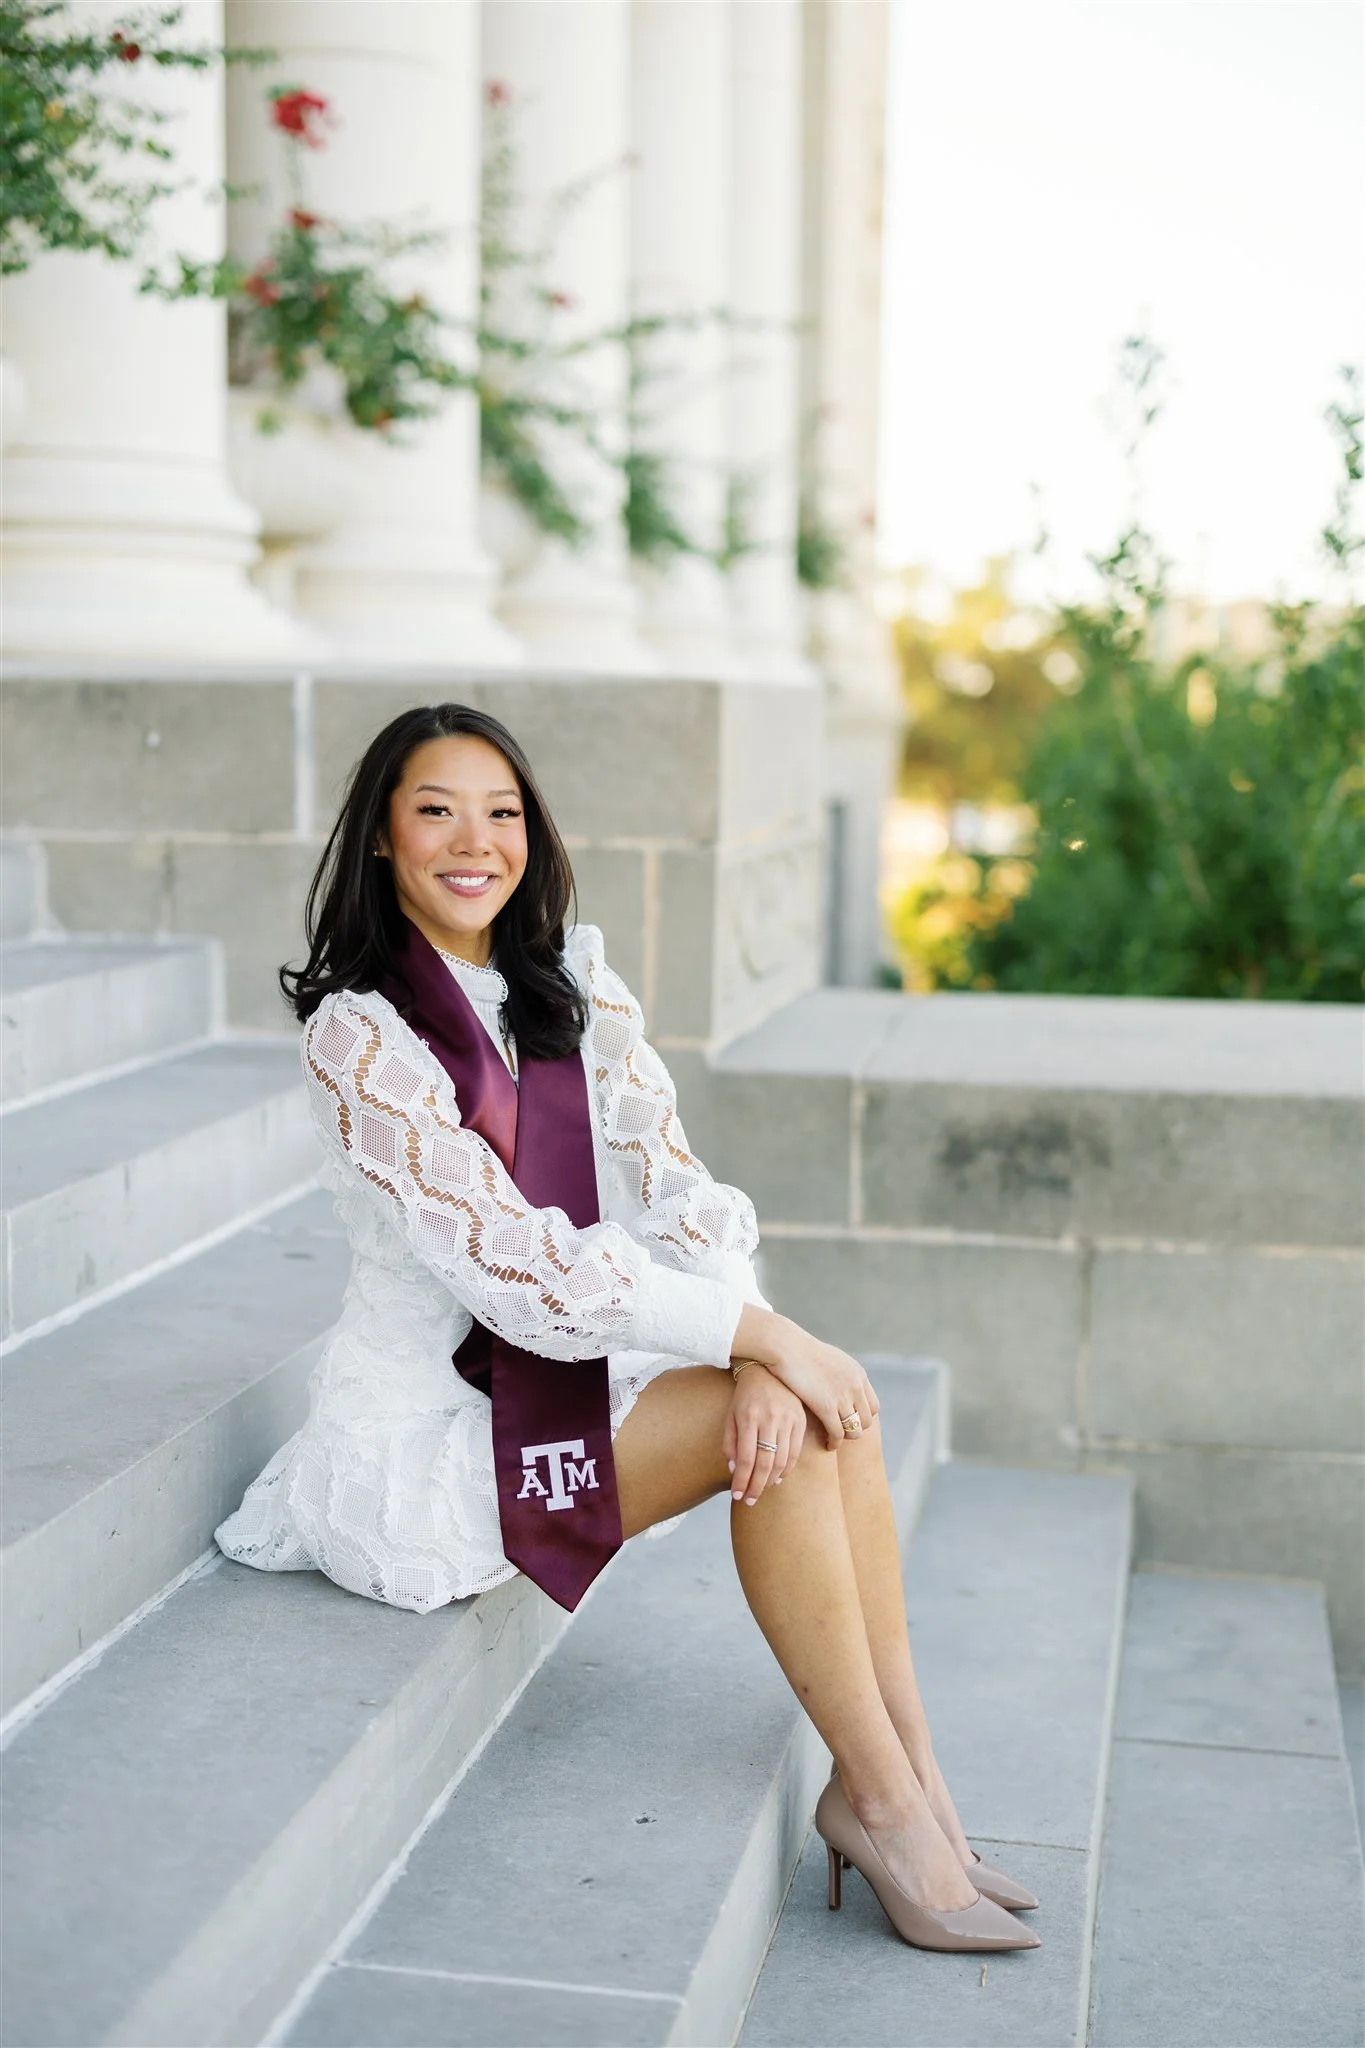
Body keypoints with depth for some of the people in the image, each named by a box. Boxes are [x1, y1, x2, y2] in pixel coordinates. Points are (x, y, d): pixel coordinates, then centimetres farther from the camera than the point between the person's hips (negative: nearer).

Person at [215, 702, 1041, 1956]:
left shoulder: (571, 986, 6)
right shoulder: (358, 1033, -16)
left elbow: (672, 1183, -2)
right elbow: (516, 1263, -22)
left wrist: (760, 1348, -20)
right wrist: (762, 1340, -22)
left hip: (560, 1366, 7)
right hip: (430, 1429, -7)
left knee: (827, 1399, -16)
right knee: (790, 1416, -21)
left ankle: (903, 1767, -9)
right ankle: (883, 1797, -10)